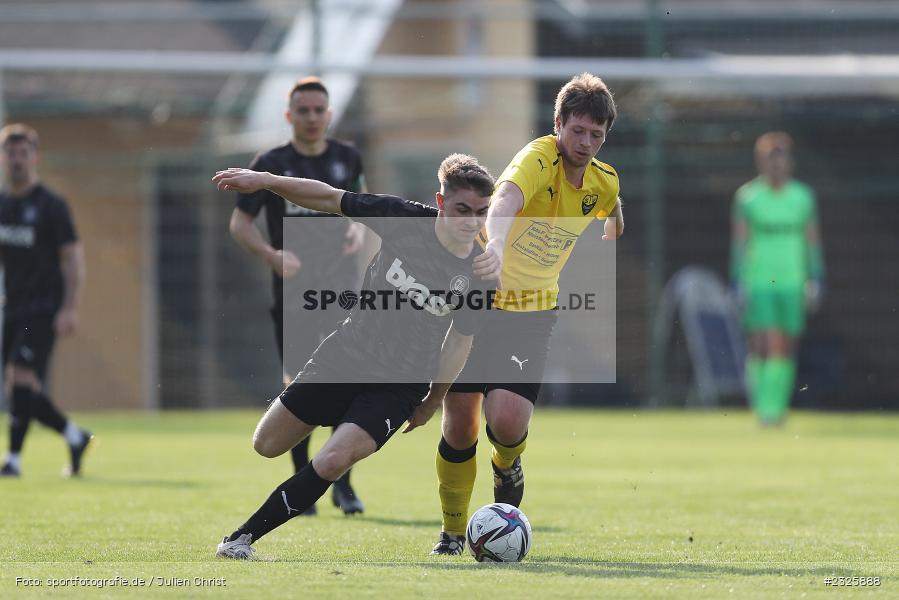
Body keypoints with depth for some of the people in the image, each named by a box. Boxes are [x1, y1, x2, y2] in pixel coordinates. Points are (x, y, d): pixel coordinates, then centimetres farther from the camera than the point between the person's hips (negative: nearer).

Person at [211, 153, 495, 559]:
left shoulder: (480, 274, -12)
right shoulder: (405, 219, -14)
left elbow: (459, 341, 2)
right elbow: (330, 199, -5)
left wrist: (431, 404, 9)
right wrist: (266, 181, -15)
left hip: (399, 386, -2)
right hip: (344, 357, 2)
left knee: (333, 461, -23)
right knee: (267, 446, 10)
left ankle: (244, 537, -12)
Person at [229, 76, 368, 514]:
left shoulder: (347, 158, 6)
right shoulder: (271, 164, -2)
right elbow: (239, 223, 2)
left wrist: (359, 228, 0)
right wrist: (272, 255, -15)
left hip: (342, 285, 1)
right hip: (293, 288, -1)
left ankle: (342, 482, 2)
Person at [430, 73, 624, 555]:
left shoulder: (603, 184, -1)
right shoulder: (539, 158, -19)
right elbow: (505, 198, -43)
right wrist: (495, 245, -62)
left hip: (532, 313, 3)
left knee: (507, 421, -18)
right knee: (459, 427, -2)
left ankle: (507, 466, 19)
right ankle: (453, 532, 21)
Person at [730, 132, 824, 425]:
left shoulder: (803, 197, 6)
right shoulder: (747, 197, -2)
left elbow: (813, 241, 10)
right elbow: (738, 242, -2)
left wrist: (816, 281, 4)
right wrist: (739, 283, -7)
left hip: (792, 283, 2)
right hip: (757, 283, -2)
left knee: (785, 348, -1)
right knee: (762, 344, -12)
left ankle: (774, 406, 7)